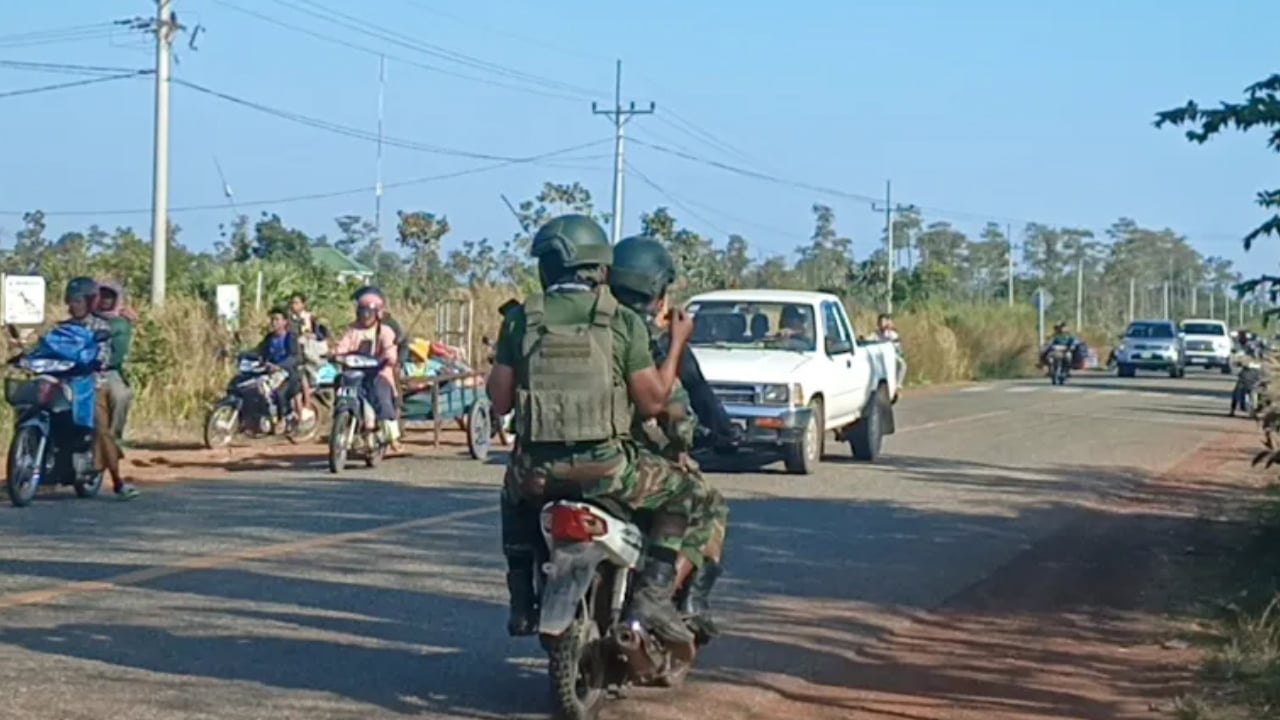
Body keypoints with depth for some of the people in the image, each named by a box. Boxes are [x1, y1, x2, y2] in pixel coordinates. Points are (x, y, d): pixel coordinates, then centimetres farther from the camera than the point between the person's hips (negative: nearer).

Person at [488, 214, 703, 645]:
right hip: (604, 467, -3)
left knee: (516, 495, 37)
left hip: (537, 469, 3)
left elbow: (499, 402, 6)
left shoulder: (521, 320, 4)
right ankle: (652, 597, 3)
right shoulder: (623, 322, -1)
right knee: (681, 493, 20)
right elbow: (652, 402, -2)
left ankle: (522, 604, 30)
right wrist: (676, 345, 11)